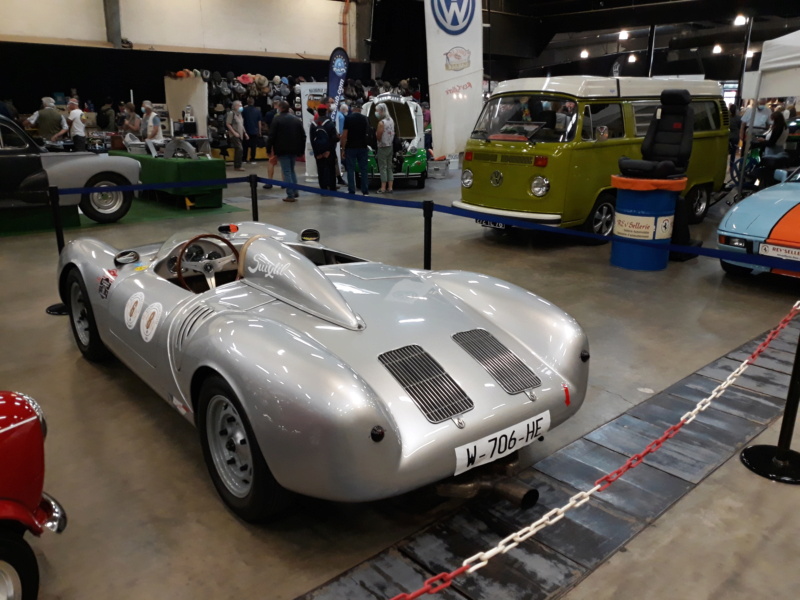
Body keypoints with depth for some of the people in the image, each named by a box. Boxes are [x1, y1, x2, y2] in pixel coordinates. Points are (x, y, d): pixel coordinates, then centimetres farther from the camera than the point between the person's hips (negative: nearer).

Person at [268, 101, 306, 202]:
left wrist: (270, 149, -3)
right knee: (292, 170, 21)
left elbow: (272, 136, -11)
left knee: (286, 171, -3)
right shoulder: (297, 119, 10)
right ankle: (295, 191, 18)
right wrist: (301, 151, 13)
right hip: (294, 149, 5)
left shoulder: (277, 119, -7)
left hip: (282, 150, -5)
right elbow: (303, 136, 10)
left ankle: (290, 195, -6)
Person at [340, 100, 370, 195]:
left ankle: (352, 191, 0)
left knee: (350, 170, 1)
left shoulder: (348, 118, -8)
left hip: (351, 147, -3)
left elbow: (344, 135, -11)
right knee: (363, 169, 8)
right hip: (362, 147, 3)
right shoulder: (365, 118, 4)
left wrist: (343, 148, -5)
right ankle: (365, 191, 8)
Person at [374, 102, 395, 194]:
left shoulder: (381, 122, -18)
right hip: (390, 146, 8)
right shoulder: (391, 121, 7)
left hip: (383, 147, -8)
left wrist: (376, 132, 2)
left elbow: (378, 137, -17)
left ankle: (383, 188, -3)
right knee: (389, 167, 10)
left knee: (383, 168, -4)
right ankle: (390, 187, 12)